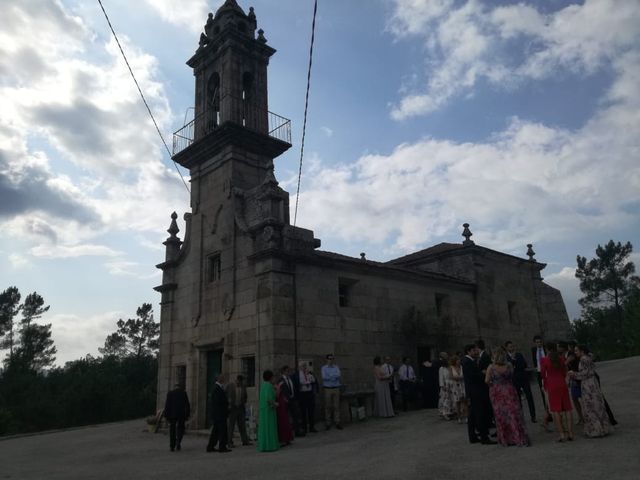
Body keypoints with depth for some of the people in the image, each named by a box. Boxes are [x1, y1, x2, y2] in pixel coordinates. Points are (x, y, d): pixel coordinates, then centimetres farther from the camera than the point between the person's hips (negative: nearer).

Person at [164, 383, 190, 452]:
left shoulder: (170, 393, 4)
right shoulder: (183, 393, 4)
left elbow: (167, 405, 0)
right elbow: (187, 405, 0)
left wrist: (166, 416, 3)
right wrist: (188, 415, 4)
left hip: (172, 415, 1)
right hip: (181, 414, -1)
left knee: (172, 430, 12)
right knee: (180, 429, 9)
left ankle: (172, 446, 11)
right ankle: (178, 442, -13)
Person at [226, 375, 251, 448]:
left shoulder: (243, 386, 5)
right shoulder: (230, 385, -6)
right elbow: (226, 395, -4)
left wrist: (244, 403, 4)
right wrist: (228, 405, -8)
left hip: (241, 408, 4)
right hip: (232, 408, -4)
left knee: (242, 425, 7)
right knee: (231, 425, -1)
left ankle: (245, 441, 13)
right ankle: (230, 442, 5)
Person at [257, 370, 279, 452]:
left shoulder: (262, 384, 9)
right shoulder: (269, 386, -16)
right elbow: (269, 398, -25)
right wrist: (275, 403, -10)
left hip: (262, 409, 8)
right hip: (269, 409, -8)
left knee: (263, 427, 10)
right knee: (270, 427, -2)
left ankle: (262, 445, 12)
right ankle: (270, 446, 0)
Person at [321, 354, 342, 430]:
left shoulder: (336, 367, 10)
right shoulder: (324, 368, 2)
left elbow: (339, 375, -6)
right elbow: (324, 377, -12)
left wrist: (330, 377, -18)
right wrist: (335, 376, -10)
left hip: (336, 388, 2)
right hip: (327, 389, -2)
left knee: (336, 406, 1)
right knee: (328, 406, 0)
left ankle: (337, 423, 6)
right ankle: (328, 423, 7)